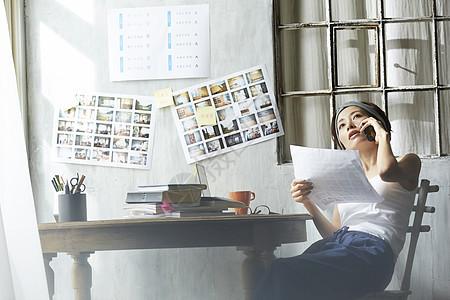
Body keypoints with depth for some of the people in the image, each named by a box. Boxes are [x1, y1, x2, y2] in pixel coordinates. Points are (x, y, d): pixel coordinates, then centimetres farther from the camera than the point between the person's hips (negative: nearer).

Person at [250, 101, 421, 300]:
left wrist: (383, 135, 8)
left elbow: (386, 171, -11)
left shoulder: (407, 163, 17)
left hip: (371, 252, -5)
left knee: (284, 271, -33)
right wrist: (308, 203, 10)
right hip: (335, 246, 5)